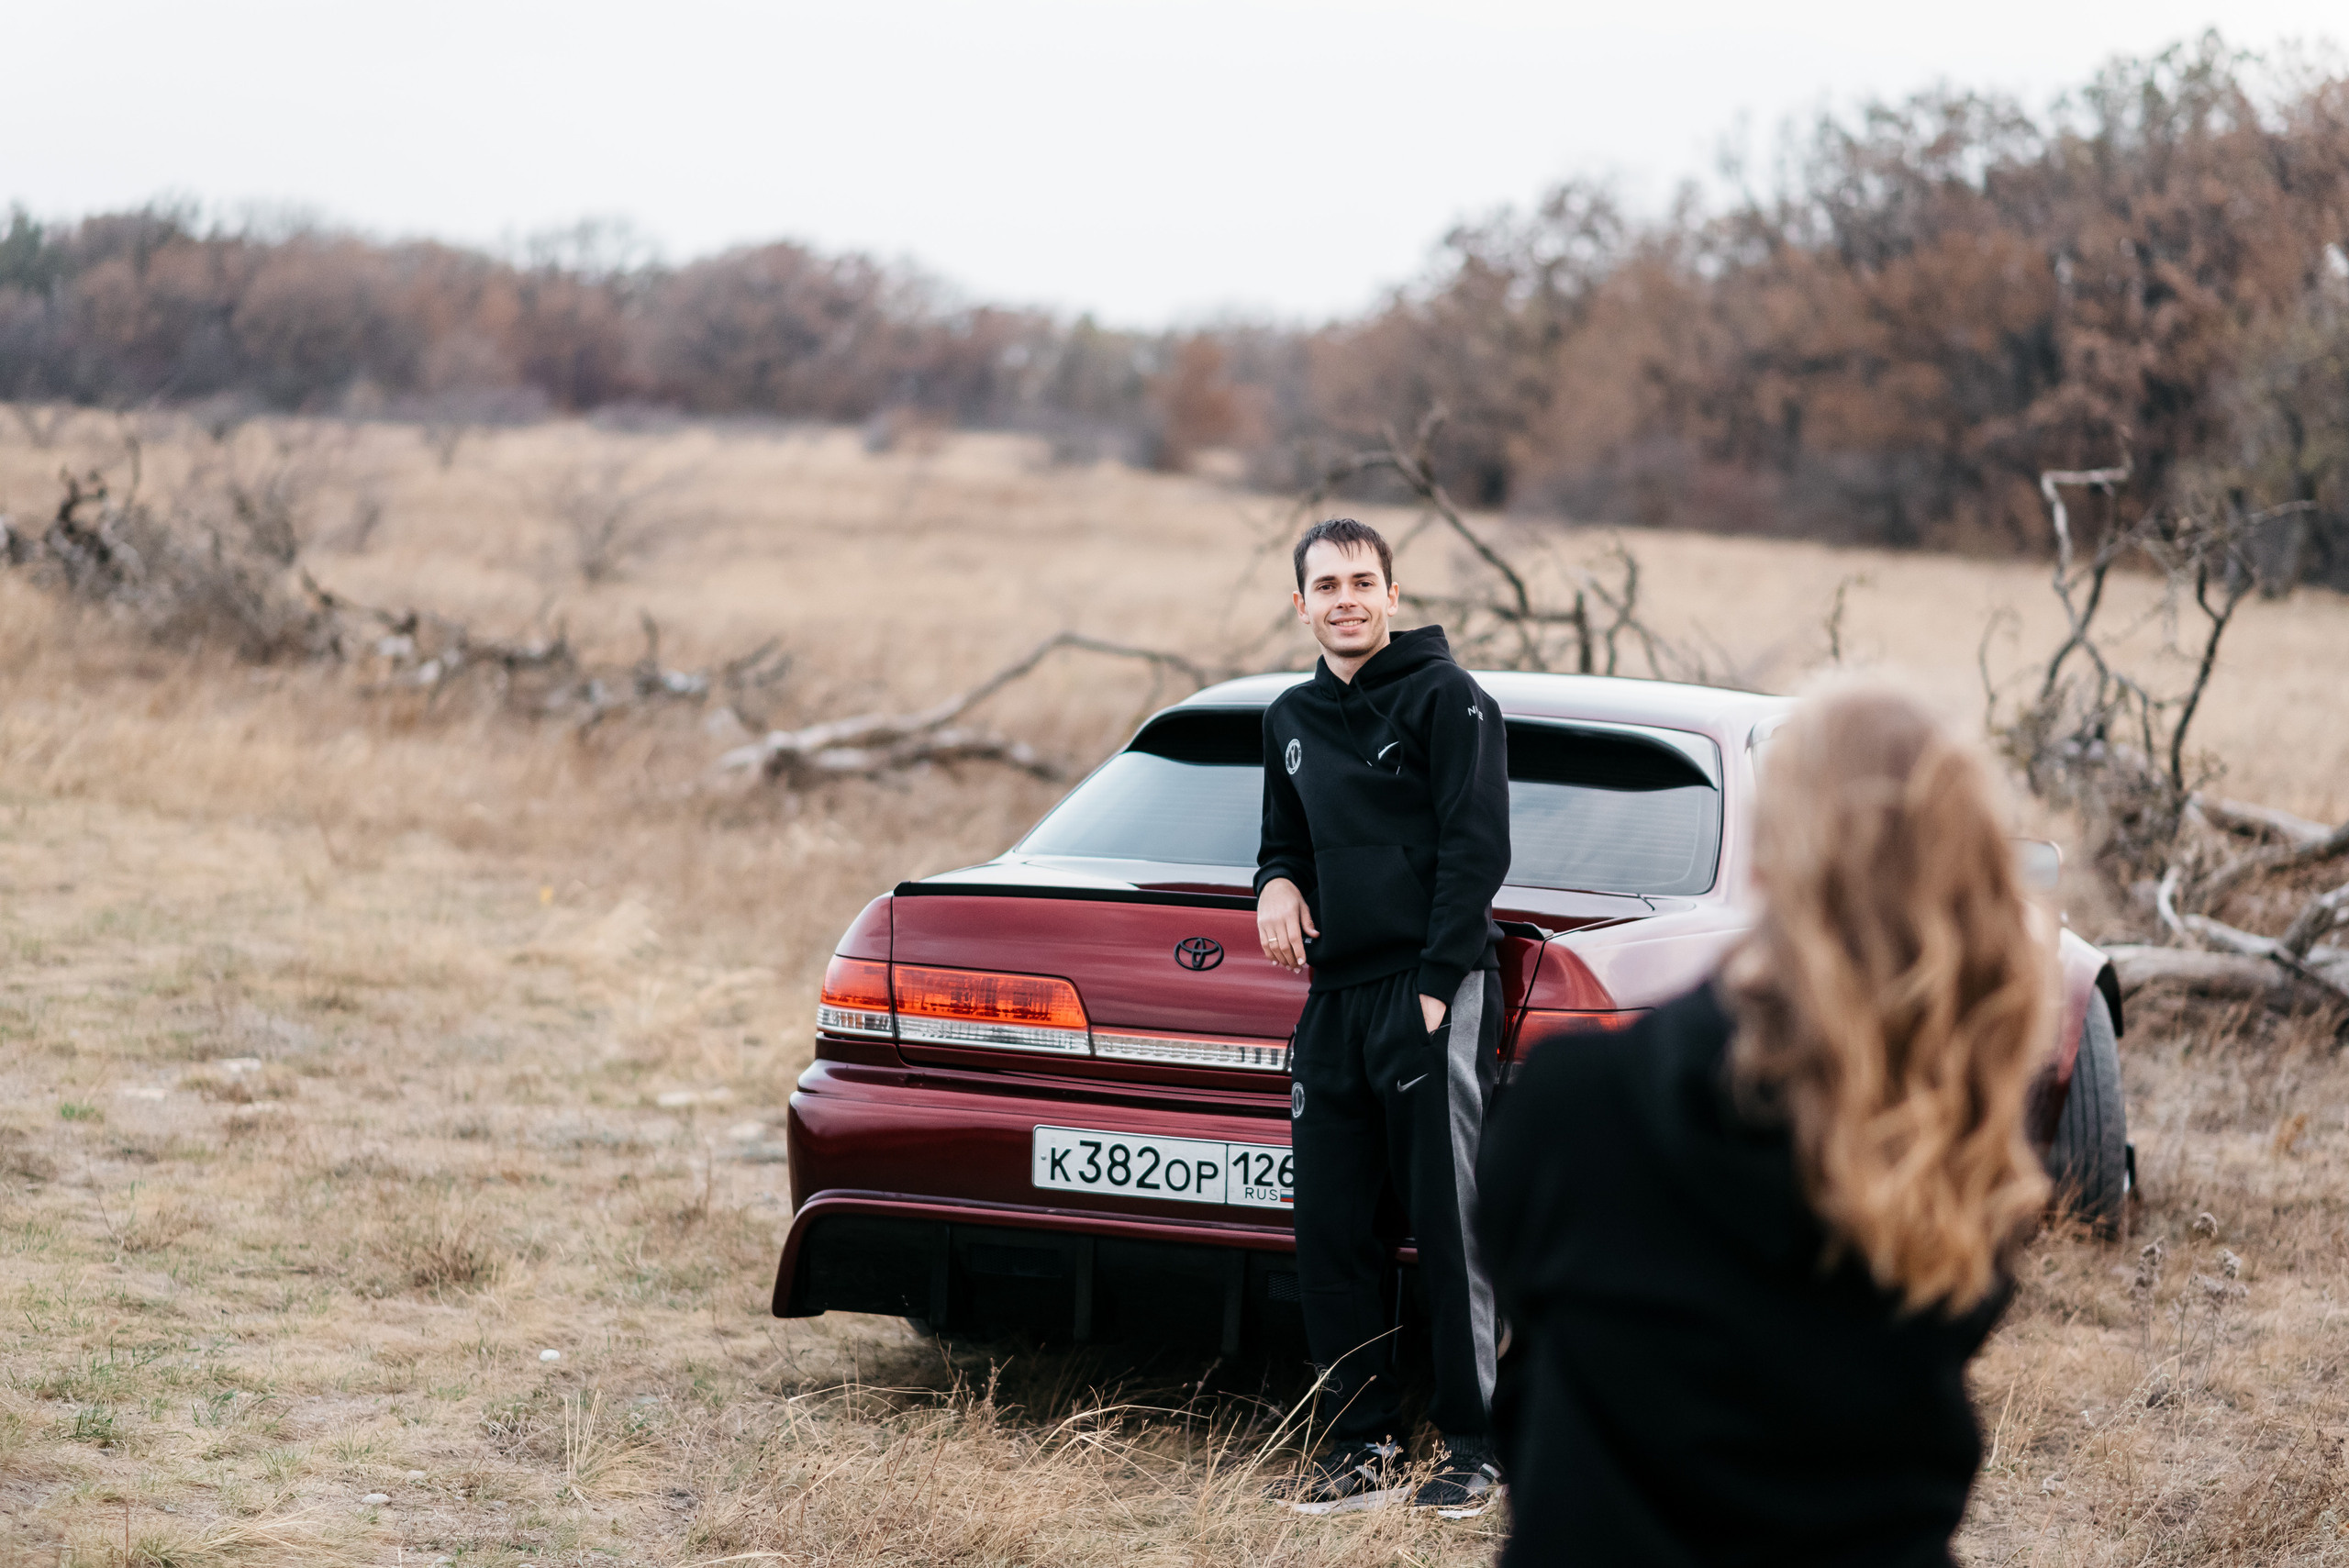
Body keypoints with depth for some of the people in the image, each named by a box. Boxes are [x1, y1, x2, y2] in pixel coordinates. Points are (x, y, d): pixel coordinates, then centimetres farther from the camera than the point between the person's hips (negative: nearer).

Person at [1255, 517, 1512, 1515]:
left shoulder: (1446, 698, -4)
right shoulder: (1292, 719, 17)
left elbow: (1477, 850, -10)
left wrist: (1437, 984, -15)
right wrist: (1278, 882, 5)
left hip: (1434, 994, -7)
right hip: (1335, 1000, 7)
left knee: (1450, 1230, -7)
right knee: (1328, 1232, 5)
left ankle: (1474, 1447, 0)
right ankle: (1364, 1445, 13)